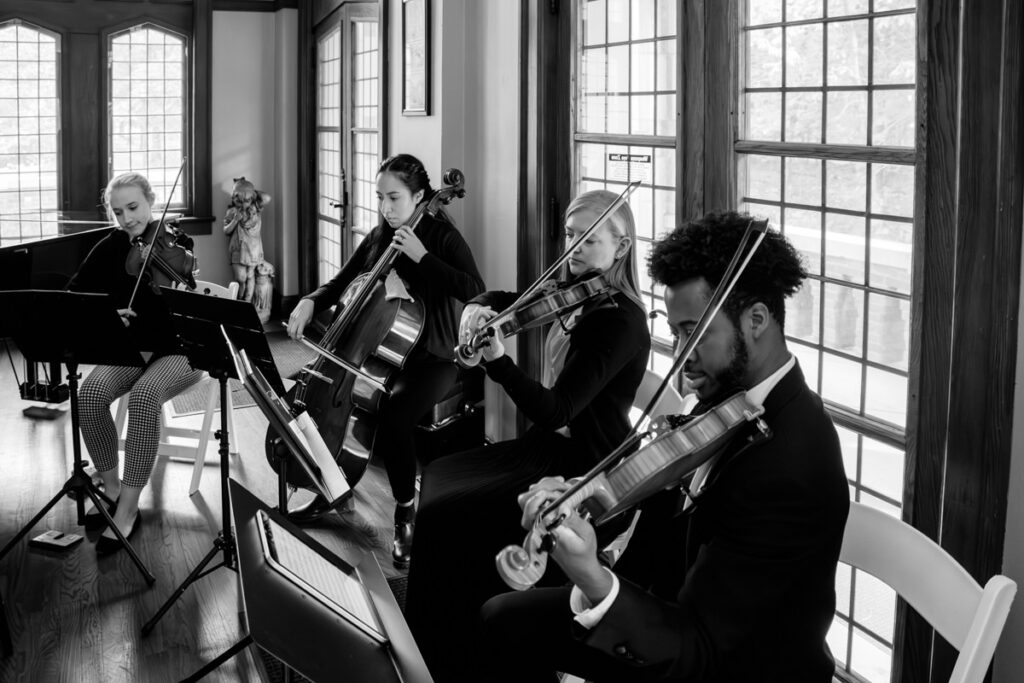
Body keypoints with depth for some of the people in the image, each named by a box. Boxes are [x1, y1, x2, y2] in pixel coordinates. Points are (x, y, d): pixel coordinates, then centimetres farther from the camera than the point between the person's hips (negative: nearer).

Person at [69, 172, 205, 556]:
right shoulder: (111, 249, 4)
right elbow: (75, 294, 1)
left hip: (179, 350, -4)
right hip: (131, 347, 4)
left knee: (144, 394, -35)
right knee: (90, 393, -26)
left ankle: (128, 509, -30)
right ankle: (112, 489, -8)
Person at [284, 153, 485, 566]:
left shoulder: (443, 238, -10)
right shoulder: (378, 237, 8)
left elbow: (475, 291, -25)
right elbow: (341, 283, 16)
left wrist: (421, 255, -27)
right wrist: (311, 302, -5)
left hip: (429, 359, -7)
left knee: (392, 417, -33)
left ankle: (406, 513, -10)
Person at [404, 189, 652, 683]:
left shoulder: (619, 321, -20)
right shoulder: (578, 298, 6)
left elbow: (553, 410, -28)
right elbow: (506, 301, 20)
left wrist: (497, 361, -39)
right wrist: (477, 309, -3)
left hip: (585, 472, -10)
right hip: (553, 445, 10)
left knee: (446, 516, -15)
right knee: (436, 478, 10)